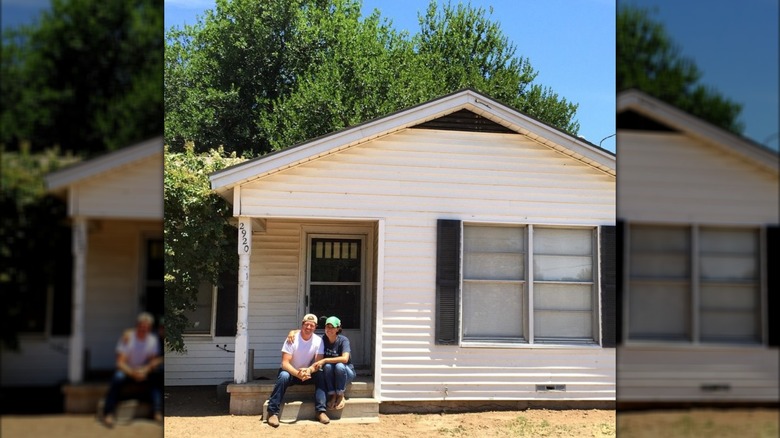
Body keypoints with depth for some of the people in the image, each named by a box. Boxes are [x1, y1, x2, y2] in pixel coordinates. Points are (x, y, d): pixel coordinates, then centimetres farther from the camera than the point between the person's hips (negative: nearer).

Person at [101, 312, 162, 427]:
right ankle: (108, 414, -33)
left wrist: (145, 370, -30)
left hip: (144, 372, 2)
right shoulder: (127, 337, -13)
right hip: (127, 370, -2)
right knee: (117, 378, -34)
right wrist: (132, 372, -35)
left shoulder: (153, 339, -5)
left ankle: (158, 413, -35)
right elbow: (120, 362, -17)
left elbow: (155, 360, -9)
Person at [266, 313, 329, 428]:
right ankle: (273, 412, -30)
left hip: (307, 373, 2)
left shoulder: (318, 341, -10)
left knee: (320, 376, -27)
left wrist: (309, 370, -40)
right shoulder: (292, 339, -18)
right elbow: (285, 363, -24)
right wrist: (298, 373, -43)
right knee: (283, 376, -35)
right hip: (291, 372, -2)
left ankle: (321, 411, -26)